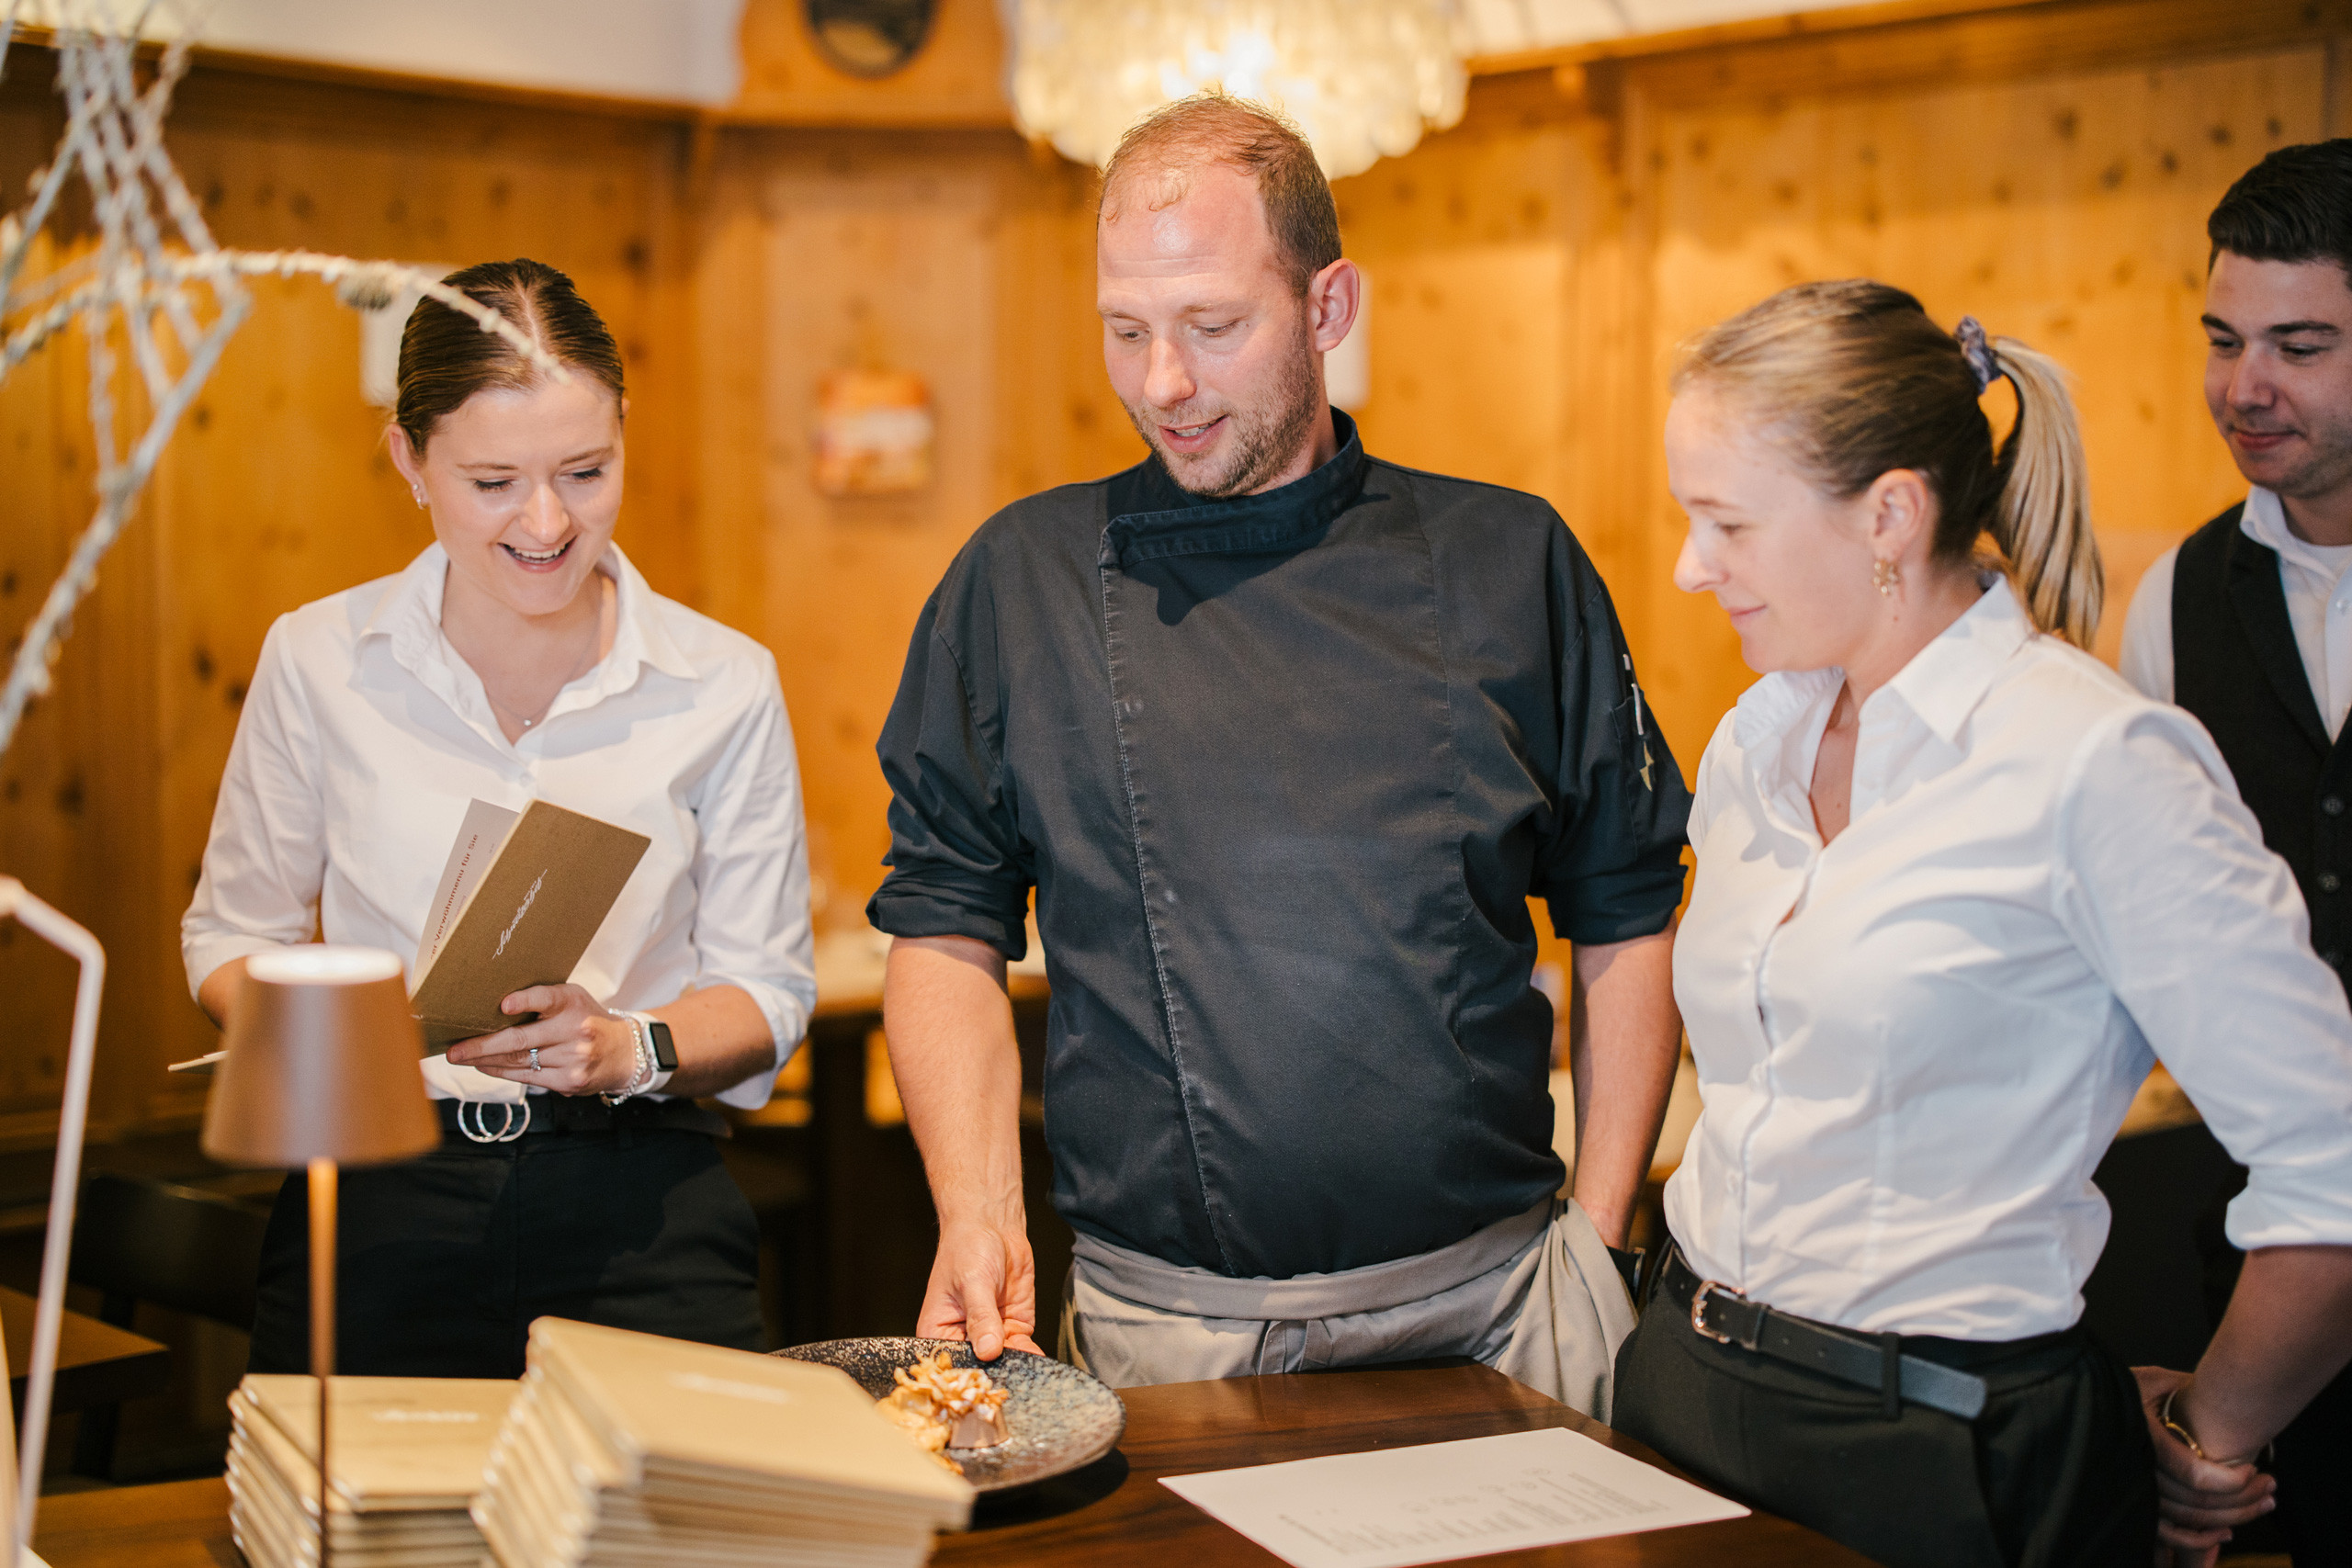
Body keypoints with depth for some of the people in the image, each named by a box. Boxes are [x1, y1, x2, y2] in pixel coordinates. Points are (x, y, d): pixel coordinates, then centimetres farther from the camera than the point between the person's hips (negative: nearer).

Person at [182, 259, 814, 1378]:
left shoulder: (721, 684, 0)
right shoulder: (318, 661, 0)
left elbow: (765, 988, 5)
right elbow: (233, 935, 11)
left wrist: (630, 1050, -15)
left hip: (639, 1224, 0)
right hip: (378, 1211, 0)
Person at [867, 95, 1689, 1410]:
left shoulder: (1510, 564, 3)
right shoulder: (1023, 584, 2)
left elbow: (1627, 922, 7)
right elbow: (949, 928, 4)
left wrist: (1595, 1246, 1)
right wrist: (978, 1216, -8)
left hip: (1489, 1308, 1)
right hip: (1163, 1329, 0)